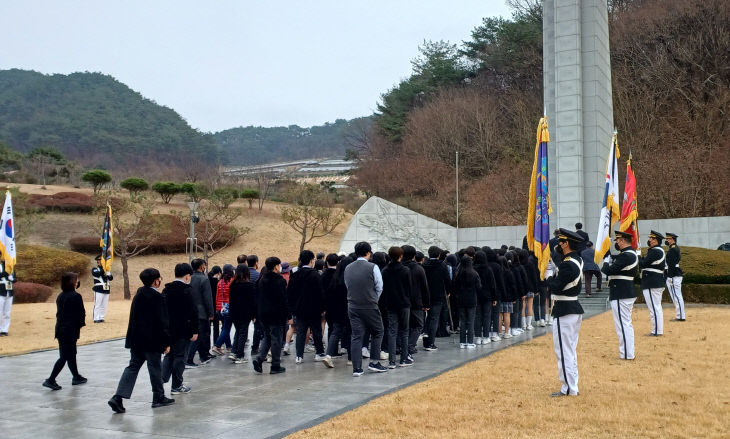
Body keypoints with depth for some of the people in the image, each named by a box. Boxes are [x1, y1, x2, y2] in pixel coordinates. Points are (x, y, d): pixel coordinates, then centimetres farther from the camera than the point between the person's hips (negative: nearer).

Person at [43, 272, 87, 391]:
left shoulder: (60, 296, 9)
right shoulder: (76, 296, -15)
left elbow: (59, 312, 14)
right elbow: (81, 313, -12)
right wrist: (81, 323, 5)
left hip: (60, 329, 8)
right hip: (71, 330, -8)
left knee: (71, 354, 18)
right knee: (65, 356, -2)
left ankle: (76, 377, 28)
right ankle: (51, 380, -5)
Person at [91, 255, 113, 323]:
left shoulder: (106, 269, 20)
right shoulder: (94, 269, 5)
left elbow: (111, 278, 9)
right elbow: (97, 274, -18)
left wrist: (107, 273, -7)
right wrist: (103, 270, -16)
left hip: (106, 290, 5)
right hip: (99, 290, -5)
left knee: (104, 305, 6)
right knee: (97, 305, -6)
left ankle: (101, 318, 12)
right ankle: (96, 319, -3)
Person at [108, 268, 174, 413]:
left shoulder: (139, 294, 9)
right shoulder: (157, 297, -14)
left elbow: (134, 317, 15)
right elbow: (162, 321, -16)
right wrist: (166, 342, -11)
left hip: (136, 339, 7)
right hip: (152, 340, -7)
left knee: (133, 366, 10)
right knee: (155, 368, 5)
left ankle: (118, 397, 0)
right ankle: (158, 398, 17)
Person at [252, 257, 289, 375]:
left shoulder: (262, 280, 9)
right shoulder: (280, 281, -13)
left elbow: (259, 298, 12)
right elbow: (284, 300, -15)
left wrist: (260, 313, 18)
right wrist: (288, 316, -9)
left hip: (263, 315, 6)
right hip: (277, 315, -6)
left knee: (267, 337, 18)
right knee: (276, 339, 1)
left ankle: (259, 359, 0)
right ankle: (275, 366, 6)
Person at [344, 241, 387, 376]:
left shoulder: (348, 268, 5)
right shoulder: (372, 267, -10)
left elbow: (347, 286, 9)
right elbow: (379, 288, -4)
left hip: (353, 307, 4)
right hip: (370, 307, -4)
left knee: (356, 336, 5)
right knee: (377, 332, 14)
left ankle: (357, 368, 3)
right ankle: (374, 362, 14)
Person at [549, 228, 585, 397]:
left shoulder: (567, 265, -22)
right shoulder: (578, 259, 6)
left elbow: (556, 288, -23)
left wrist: (551, 278, -5)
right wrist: (559, 250, 5)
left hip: (564, 312, -10)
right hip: (575, 309, 10)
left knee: (563, 351, -3)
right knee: (570, 350, 17)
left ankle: (569, 388, 2)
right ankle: (572, 386, 24)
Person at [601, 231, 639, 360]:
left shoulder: (626, 256, -21)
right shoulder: (632, 254, 13)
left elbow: (608, 270, -22)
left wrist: (606, 262, -4)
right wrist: (610, 259, 2)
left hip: (621, 296, -11)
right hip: (628, 293, 11)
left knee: (623, 324, -4)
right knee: (626, 324, 18)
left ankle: (627, 355, 2)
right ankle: (628, 352, 27)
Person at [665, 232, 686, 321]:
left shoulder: (672, 250, -15)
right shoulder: (676, 248, 16)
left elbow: (671, 264, -20)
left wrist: (670, 277, -20)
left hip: (674, 276, -10)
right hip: (677, 275, 10)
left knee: (676, 296, -7)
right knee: (677, 296, 13)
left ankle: (680, 316, -5)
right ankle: (680, 315, 18)